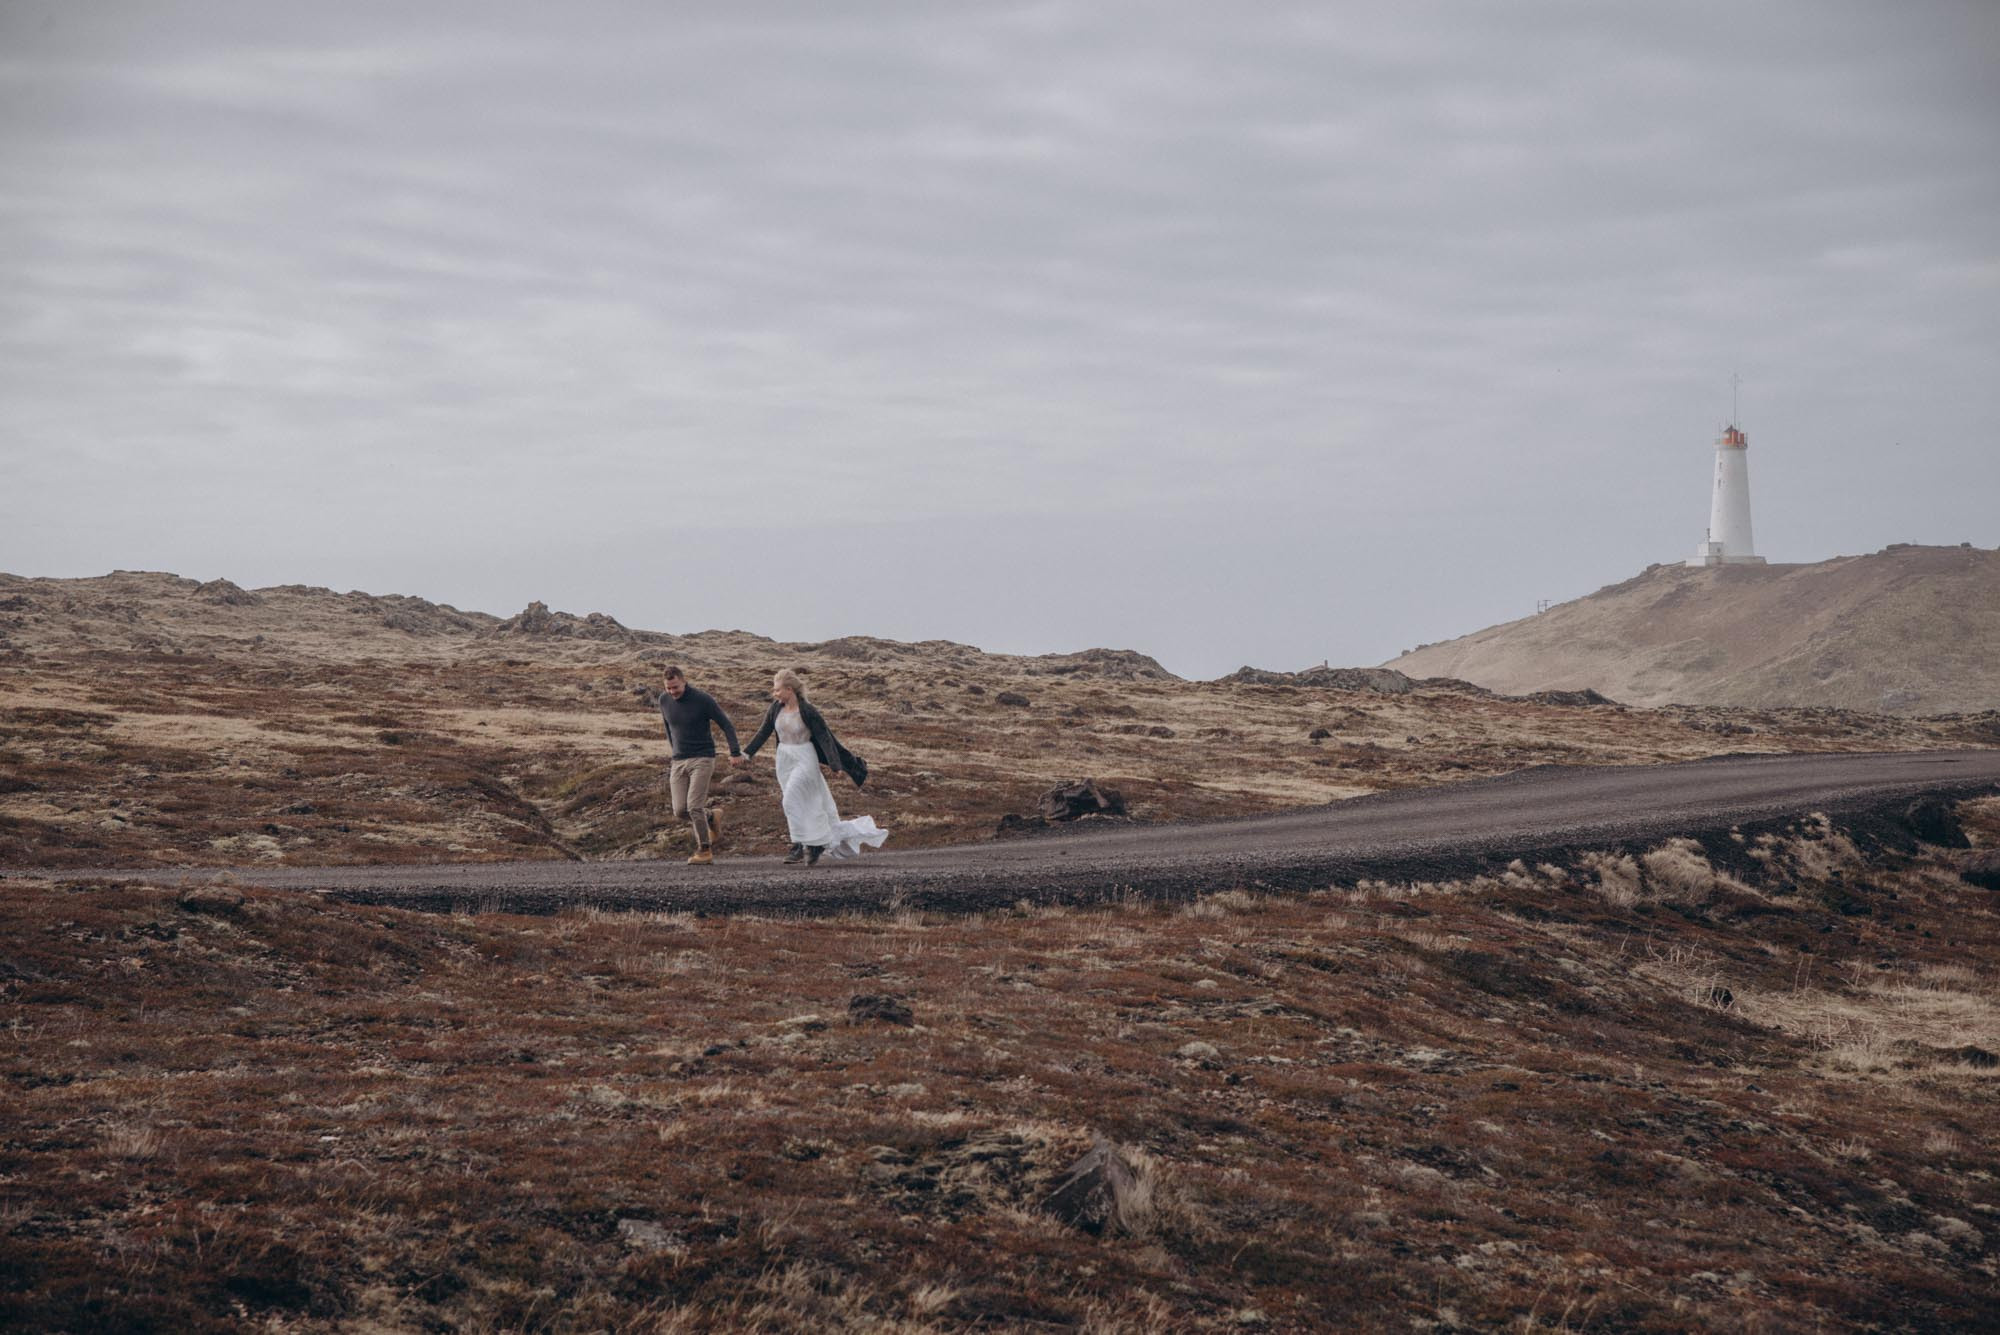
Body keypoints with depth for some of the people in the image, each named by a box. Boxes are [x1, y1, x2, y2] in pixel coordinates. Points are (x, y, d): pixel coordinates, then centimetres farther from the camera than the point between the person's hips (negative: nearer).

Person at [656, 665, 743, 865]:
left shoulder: (703, 700, -14)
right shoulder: (664, 699, 1)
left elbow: (727, 725, -7)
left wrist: (735, 753, -16)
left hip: (702, 760, -5)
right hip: (679, 762, 5)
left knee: (694, 806, -14)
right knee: (680, 810, -1)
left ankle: (705, 851, 1)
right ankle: (711, 818, 28)